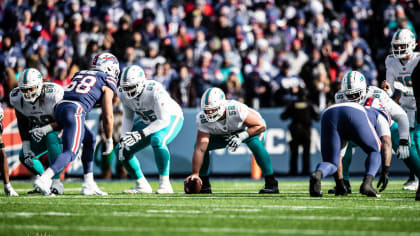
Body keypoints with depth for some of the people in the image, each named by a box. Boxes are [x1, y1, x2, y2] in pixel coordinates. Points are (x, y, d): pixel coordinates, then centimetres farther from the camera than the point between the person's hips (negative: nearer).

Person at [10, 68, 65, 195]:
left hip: (61, 129, -6)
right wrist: (26, 148, -11)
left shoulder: (52, 95, -32)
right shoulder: (17, 98, -13)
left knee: (51, 138, -37)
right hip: (40, 132, 6)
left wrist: (46, 129, -40)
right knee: (24, 156, -7)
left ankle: (56, 182, -33)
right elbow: (23, 126, -2)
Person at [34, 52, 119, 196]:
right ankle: (44, 180, -32)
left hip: (59, 108, 7)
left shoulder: (80, 74, 30)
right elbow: (108, 116, 6)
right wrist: (109, 140, 17)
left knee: (90, 139, 24)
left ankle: (89, 184, 21)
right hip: (75, 110, -7)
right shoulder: (107, 82, 11)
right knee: (70, 153, -10)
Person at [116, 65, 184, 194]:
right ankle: (142, 185, 11)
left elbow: (164, 120, -31)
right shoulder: (123, 93, -13)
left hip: (170, 118, -7)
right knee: (123, 149, -4)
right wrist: (123, 138, -11)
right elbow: (128, 118, 2)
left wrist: (141, 134, -38)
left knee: (157, 141, -38)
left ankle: (165, 184, -27)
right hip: (149, 121, 7)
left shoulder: (154, 91, -34)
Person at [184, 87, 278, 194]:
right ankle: (204, 185, 1)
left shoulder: (237, 109, -40)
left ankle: (271, 184, -23)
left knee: (255, 144, -36)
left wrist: (241, 136, -41)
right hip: (223, 135, 4)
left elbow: (261, 125, -30)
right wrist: (195, 173, -35)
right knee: (200, 144, -16)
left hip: (248, 129, -4)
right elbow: (200, 149, -31)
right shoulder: (203, 119, -30)